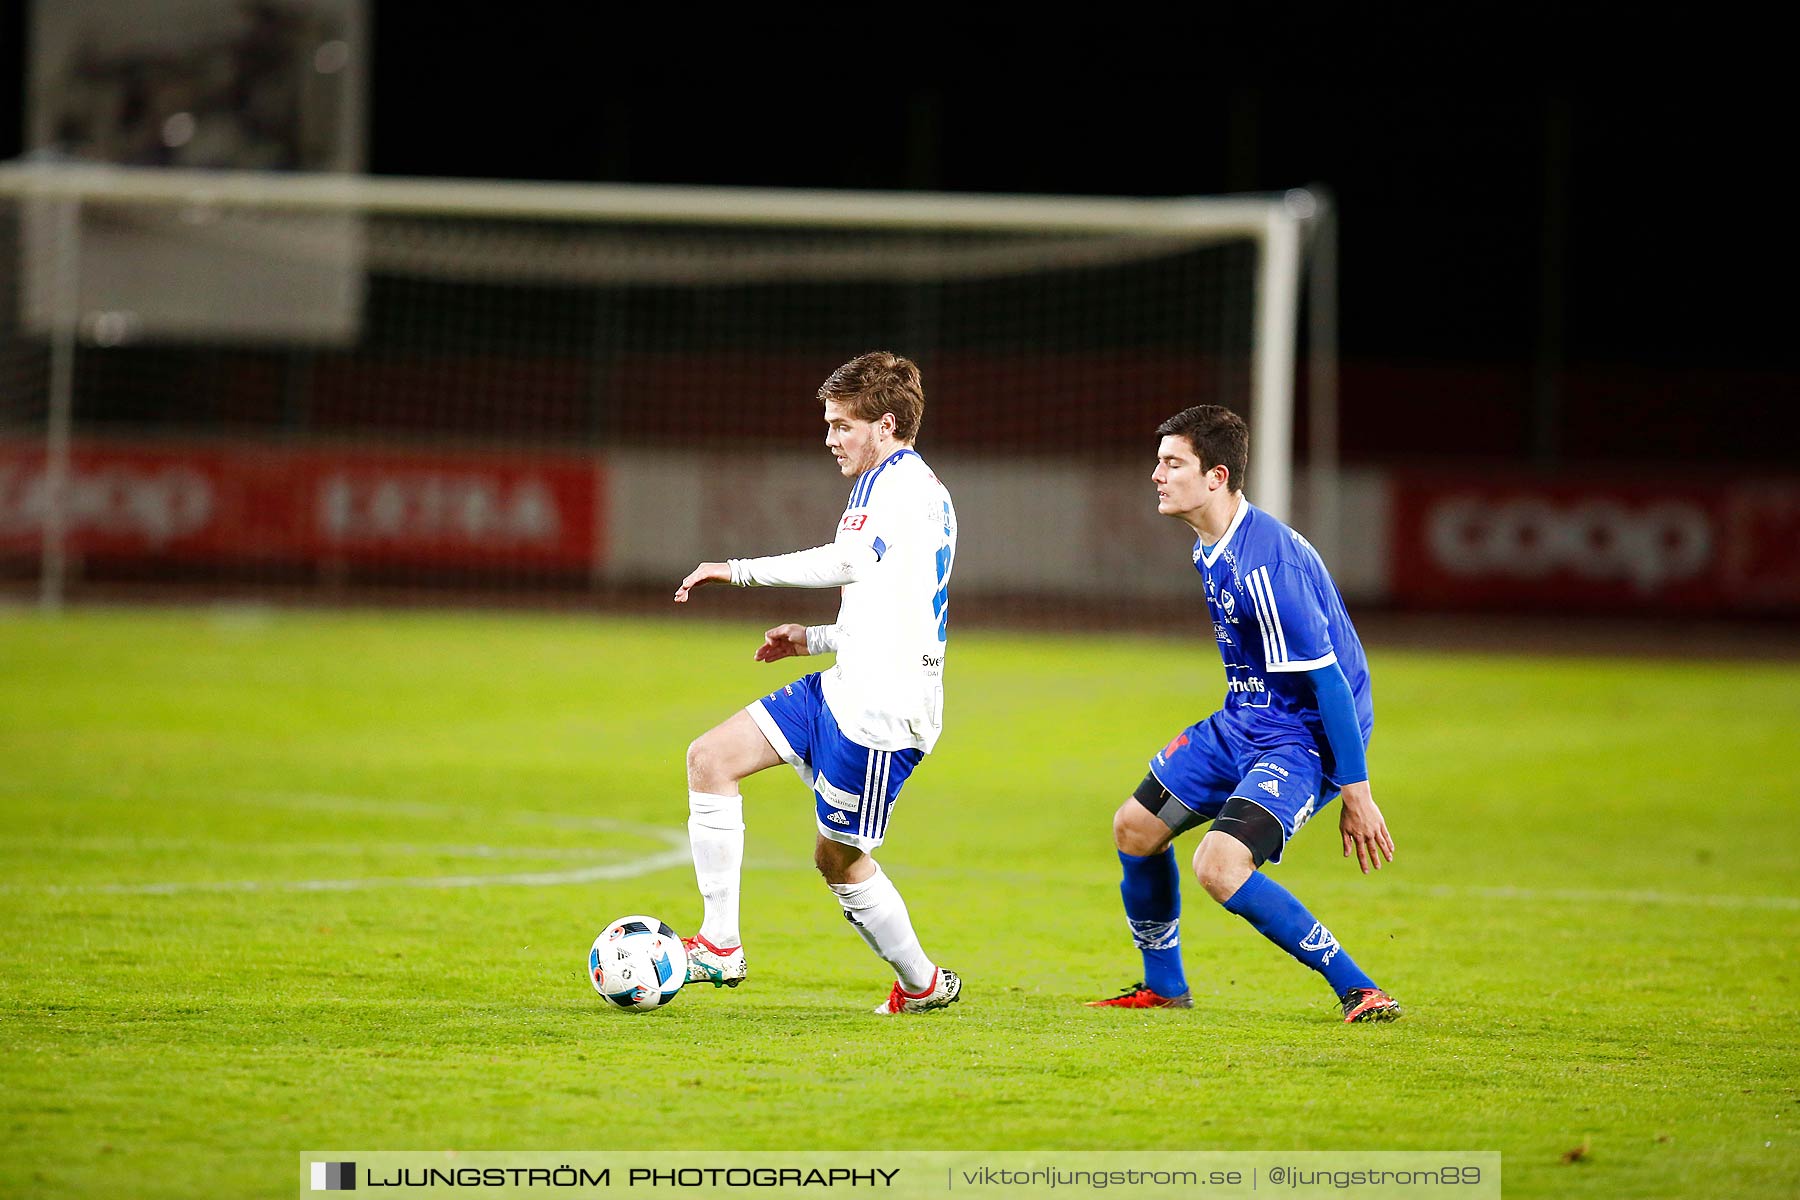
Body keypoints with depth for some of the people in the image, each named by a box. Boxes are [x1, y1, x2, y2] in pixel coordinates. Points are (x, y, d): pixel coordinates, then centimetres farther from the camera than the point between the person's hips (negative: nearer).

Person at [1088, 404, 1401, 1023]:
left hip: (1302, 740, -10)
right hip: (1243, 723, 10)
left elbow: (1327, 678, -26)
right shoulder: (1211, 548, 5)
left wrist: (1356, 794, -24)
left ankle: (1358, 990, -16)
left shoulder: (1264, 565, -27)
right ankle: (1163, 986, 34)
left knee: (1219, 866, -26)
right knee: (1135, 828, 14)